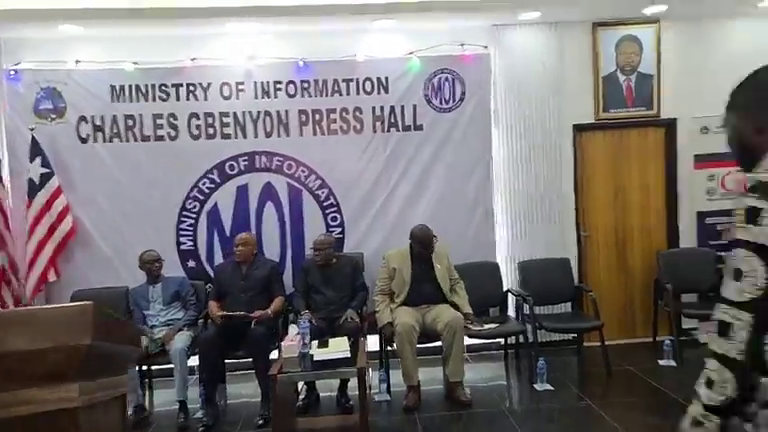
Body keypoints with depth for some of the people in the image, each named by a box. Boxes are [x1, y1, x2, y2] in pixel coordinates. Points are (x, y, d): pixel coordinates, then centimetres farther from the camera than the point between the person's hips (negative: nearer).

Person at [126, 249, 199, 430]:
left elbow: (193, 309, 6)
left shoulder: (179, 282, 16)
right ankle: (138, 406, -16)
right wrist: (149, 335, -10)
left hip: (178, 328, -3)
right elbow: (138, 323, 13)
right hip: (151, 333, 3)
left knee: (178, 349, -39)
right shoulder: (136, 293, 23)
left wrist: (175, 329, -10)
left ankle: (182, 406, -32)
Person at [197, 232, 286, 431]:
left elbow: (280, 297, 4)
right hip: (227, 325, 3)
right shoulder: (222, 269, 23)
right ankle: (210, 406, -22)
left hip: (258, 323, -3)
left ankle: (268, 402, -28)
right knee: (206, 340, -29)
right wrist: (215, 312, -7)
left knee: (258, 336, -38)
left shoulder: (270, 267, 12)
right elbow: (212, 299, 16)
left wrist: (269, 312, -17)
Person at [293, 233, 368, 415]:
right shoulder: (307, 266, 16)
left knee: (352, 331, -37)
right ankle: (310, 390, -11)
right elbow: (299, 294, 11)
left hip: (343, 316, -1)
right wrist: (304, 311, -10)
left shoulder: (350, 263, 12)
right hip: (317, 317, 1)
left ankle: (343, 390, -21)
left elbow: (362, 290, 9)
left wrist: (353, 308, -11)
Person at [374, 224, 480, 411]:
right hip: (407, 308, -2)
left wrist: (467, 310, 0)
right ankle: (412, 387, -23)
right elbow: (381, 294, 0)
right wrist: (385, 322, -15)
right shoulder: (393, 258, 3)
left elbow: (456, 284, 16)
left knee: (455, 321, -32)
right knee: (404, 326, -38)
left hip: (438, 307, 2)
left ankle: (454, 383, -22)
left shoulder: (441, 256, 13)